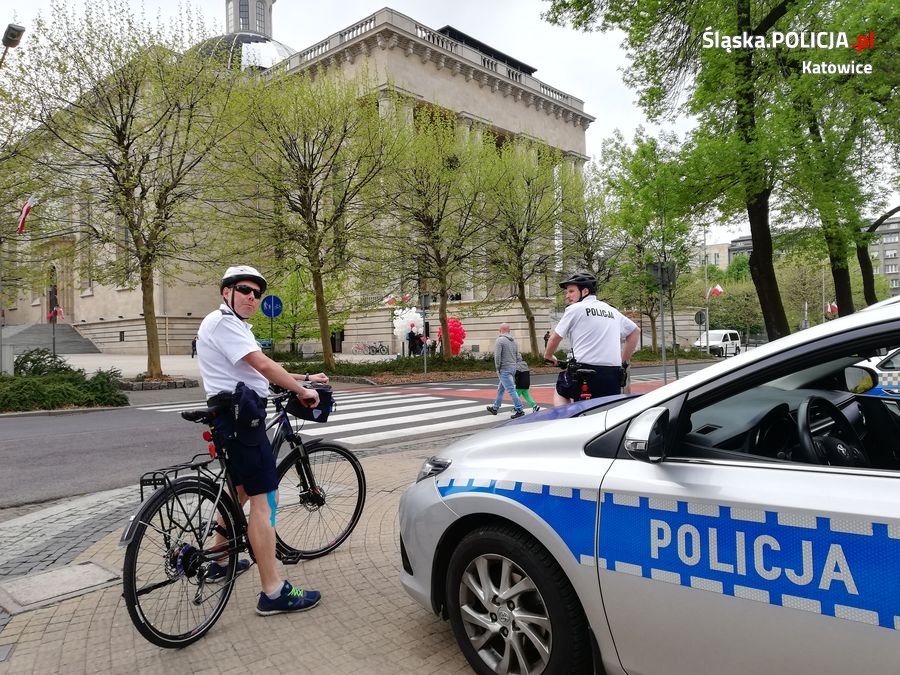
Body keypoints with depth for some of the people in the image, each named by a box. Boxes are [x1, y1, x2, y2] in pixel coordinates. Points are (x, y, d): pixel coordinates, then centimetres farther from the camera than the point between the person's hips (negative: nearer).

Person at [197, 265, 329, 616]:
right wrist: (302, 390, -10)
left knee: (238, 491, 24)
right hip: (241, 416, -11)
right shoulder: (222, 322, -12)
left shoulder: (234, 326, 22)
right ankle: (273, 593, -8)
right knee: (264, 501, -11)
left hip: (235, 416, 11)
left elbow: (260, 370, 19)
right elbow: (264, 366, -20)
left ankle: (220, 561, 41)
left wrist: (305, 378, 14)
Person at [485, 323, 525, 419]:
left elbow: (497, 356, -17)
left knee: (511, 390, -8)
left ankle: (519, 410, -10)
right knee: (500, 389, 19)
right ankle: (495, 408, 29)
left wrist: (498, 368, -7)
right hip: (513, 368, 8)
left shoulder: (500, 340, -12)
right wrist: (514, 364, 16)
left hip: (504, 369, -8)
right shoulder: (514, 341, 11)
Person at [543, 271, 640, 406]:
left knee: (560, 392, 23)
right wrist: (624, 362, 27)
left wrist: (548, 356, 23)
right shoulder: (612, 310, 17)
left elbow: (555, 338, 5)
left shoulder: (575, 309, 0)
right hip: (613, 375, 5)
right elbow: (635, 331, 26)